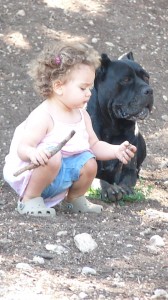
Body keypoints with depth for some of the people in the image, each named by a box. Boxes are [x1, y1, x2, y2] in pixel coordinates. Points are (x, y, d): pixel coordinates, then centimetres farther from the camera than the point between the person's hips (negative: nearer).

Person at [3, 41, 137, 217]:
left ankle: (74, 199, 18)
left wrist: (116, 151, -8)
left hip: (62, 176, 8)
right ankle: (29, 200, -14)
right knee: (52, 156, -35)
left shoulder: (82, 115, 3)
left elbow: (94, 145, 10)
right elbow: (22, 148, -27)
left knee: (89, 163, -11)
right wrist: (33, 154, -51)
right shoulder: (43, 117, -22)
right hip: (30, 174, -8)